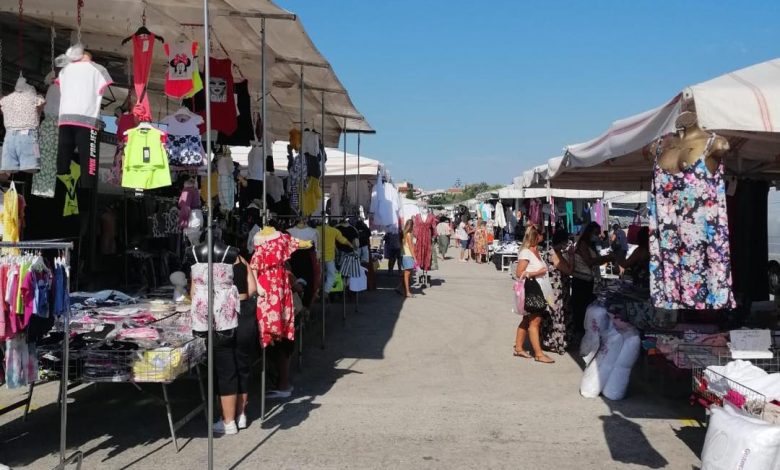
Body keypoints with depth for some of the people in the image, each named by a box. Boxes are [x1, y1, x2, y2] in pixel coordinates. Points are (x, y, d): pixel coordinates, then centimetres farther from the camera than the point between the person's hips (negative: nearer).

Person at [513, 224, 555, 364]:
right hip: (530, 289, -10)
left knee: (528, 320, 14)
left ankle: (519, 348, 22)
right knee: (535, 321, -7)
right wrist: (538, 272, -18)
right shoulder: (525, 253, -15)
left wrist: (545, 269, 8)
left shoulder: (536, 251, 13)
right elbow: (519, 273, -19)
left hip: (538, 289, 10)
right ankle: (538, 354, -3)